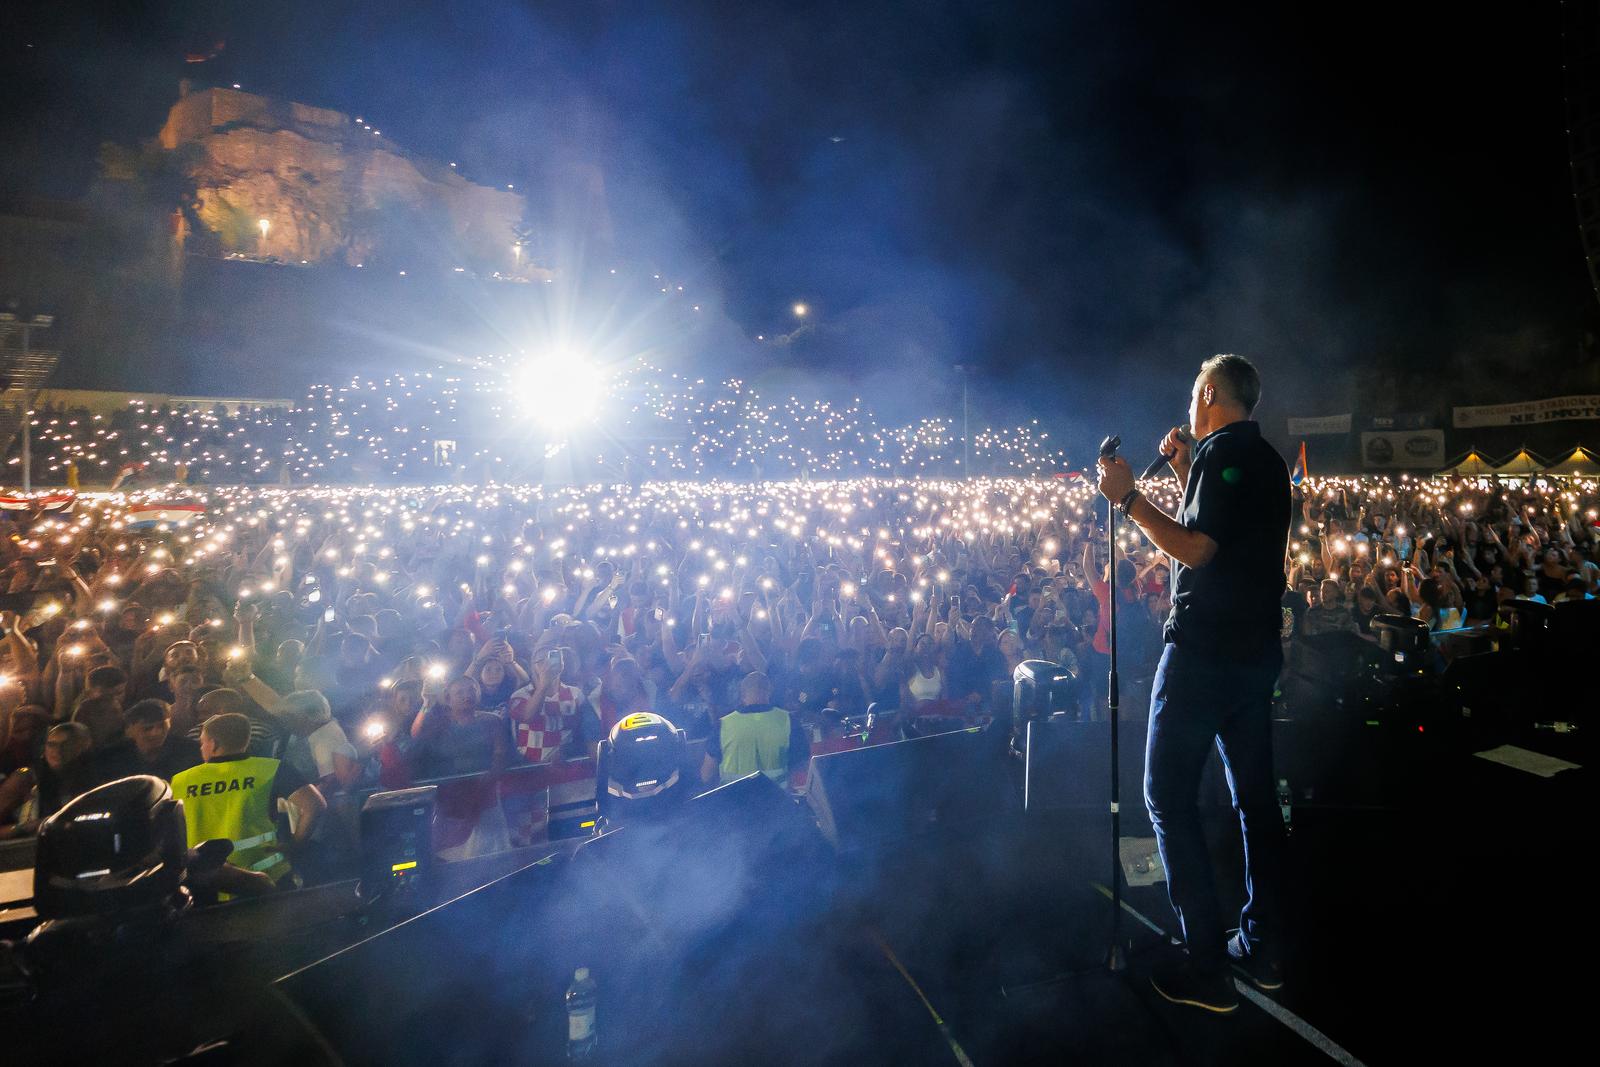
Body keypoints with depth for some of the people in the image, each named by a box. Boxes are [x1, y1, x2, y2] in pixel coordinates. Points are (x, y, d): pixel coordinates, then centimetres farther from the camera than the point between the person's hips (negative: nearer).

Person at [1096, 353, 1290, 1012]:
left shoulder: (1221, 450, -12)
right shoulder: (1268, 459, 17)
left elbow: (1195, 550, -22)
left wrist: (1128, 498, -19)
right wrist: (1186, 473, 23)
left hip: (1203, 652, -10)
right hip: (1257, 652, 10)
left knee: (1168, 795, -4)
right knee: (1255, 794, 14)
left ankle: (1206, 969, -2)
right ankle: (1262, 949, 23)